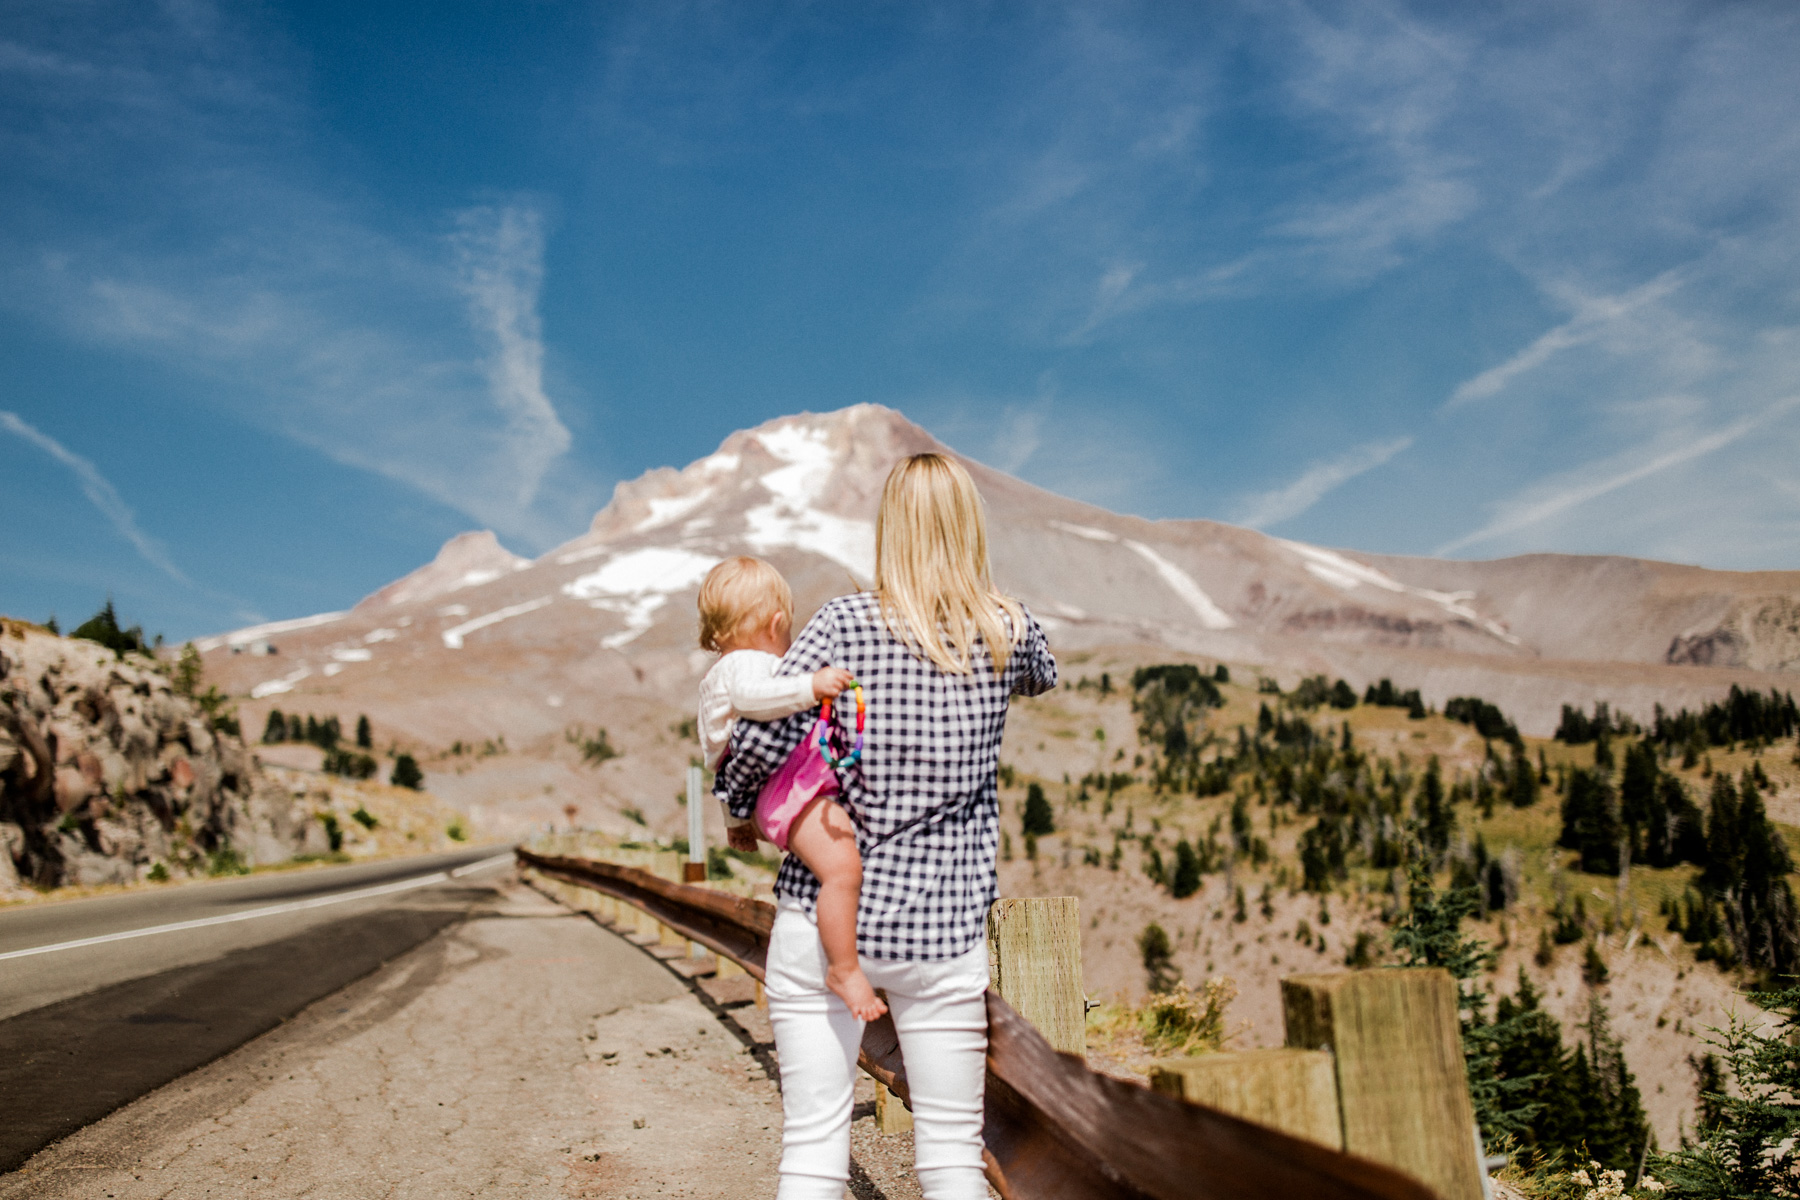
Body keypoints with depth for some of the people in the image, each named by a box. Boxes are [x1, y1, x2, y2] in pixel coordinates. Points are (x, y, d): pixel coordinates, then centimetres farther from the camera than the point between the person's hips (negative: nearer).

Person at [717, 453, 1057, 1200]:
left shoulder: (848, 624, -6)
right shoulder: (1009, 632, 1)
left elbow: (765, 734, -15)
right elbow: (1043, 678, 24)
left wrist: (733, 802, 3)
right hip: (940, 932, 1)